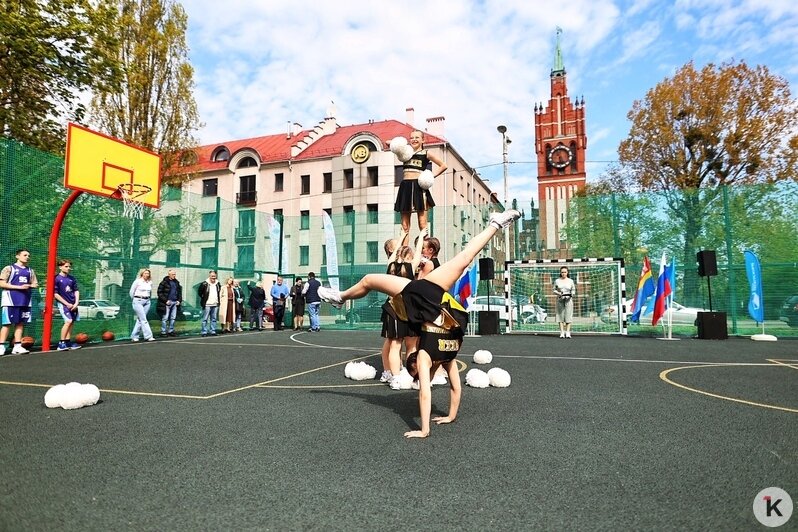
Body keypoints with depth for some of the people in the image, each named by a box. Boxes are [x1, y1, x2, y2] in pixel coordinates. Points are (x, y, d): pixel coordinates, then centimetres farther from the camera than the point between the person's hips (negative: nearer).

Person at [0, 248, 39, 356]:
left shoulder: (30, 271, 16)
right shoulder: (9, 268, 1)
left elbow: (35, 284, 20)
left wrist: (31, 286, -5)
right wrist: (19, 287, -15)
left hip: (25, 301, 5)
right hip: (11, 300, -5)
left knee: (20, 323, 5)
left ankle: (17, 346, 9)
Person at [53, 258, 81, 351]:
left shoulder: (72, 278, 9)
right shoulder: (57, 279, -7)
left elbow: (76, 291, 13)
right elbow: (55, 294, -9)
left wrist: (76, 303, 0)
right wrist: (67, 304, -11)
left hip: (73, 304, 6)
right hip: (63, 304, -6)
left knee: (71, 322, 7)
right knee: (68, 321, -18)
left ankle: (68, 342, 16)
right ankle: (61, 343, -11)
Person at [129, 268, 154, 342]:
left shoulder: (150, 282, 8)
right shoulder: (137, 281, -5)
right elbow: (131, 292, 4)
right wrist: (135, 300, 12)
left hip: (147, 302, 5)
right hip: (138, 301, -5)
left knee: (140, 319, 7)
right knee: (143, 319, -9)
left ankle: (134, 336, 15)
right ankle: (148, 336, -12)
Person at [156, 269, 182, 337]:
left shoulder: (176, 282, 14)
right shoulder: (164, 282, -4)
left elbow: (179, 292, 21)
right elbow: (160, 293, -6)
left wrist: (179, 300, 8)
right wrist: (165, 300, -13)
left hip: (175, 303, 6)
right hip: (167, 303, -6)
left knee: (173, 318, 8)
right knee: (165, 318, -3)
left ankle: (171, 331, 16)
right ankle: (163, 332, 2)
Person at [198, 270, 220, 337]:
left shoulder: (217, 283, 10)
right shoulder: (204, 284, -6)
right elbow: (199, 292, 2)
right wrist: (204, 298, 1)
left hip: (215, 304, 5)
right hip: (207, 304, -5)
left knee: (214, 319, 8)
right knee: (205, 319, -3)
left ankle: (213, 331, 13)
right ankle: (204, 332, 0)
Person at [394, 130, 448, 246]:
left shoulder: (426, 153, 10)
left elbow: (443, 166, 13)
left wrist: (432, 176, 2)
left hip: (419, 186, -3)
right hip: (405, 186, 3)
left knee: (422, 224, -5)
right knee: (405, 225, 3)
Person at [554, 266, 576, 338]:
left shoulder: (570, 281, 4)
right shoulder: (557, 281, 4)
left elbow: (573, 290, 8)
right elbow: (554, 291, 7)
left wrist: (571, 295, -12)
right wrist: (558, 293, -13)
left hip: (568, 300, 0)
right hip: (560, 300, 0)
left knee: (568, 315, -4)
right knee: (560, 316, -2)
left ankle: (568, 333, -1)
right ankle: (562, 333, 0)